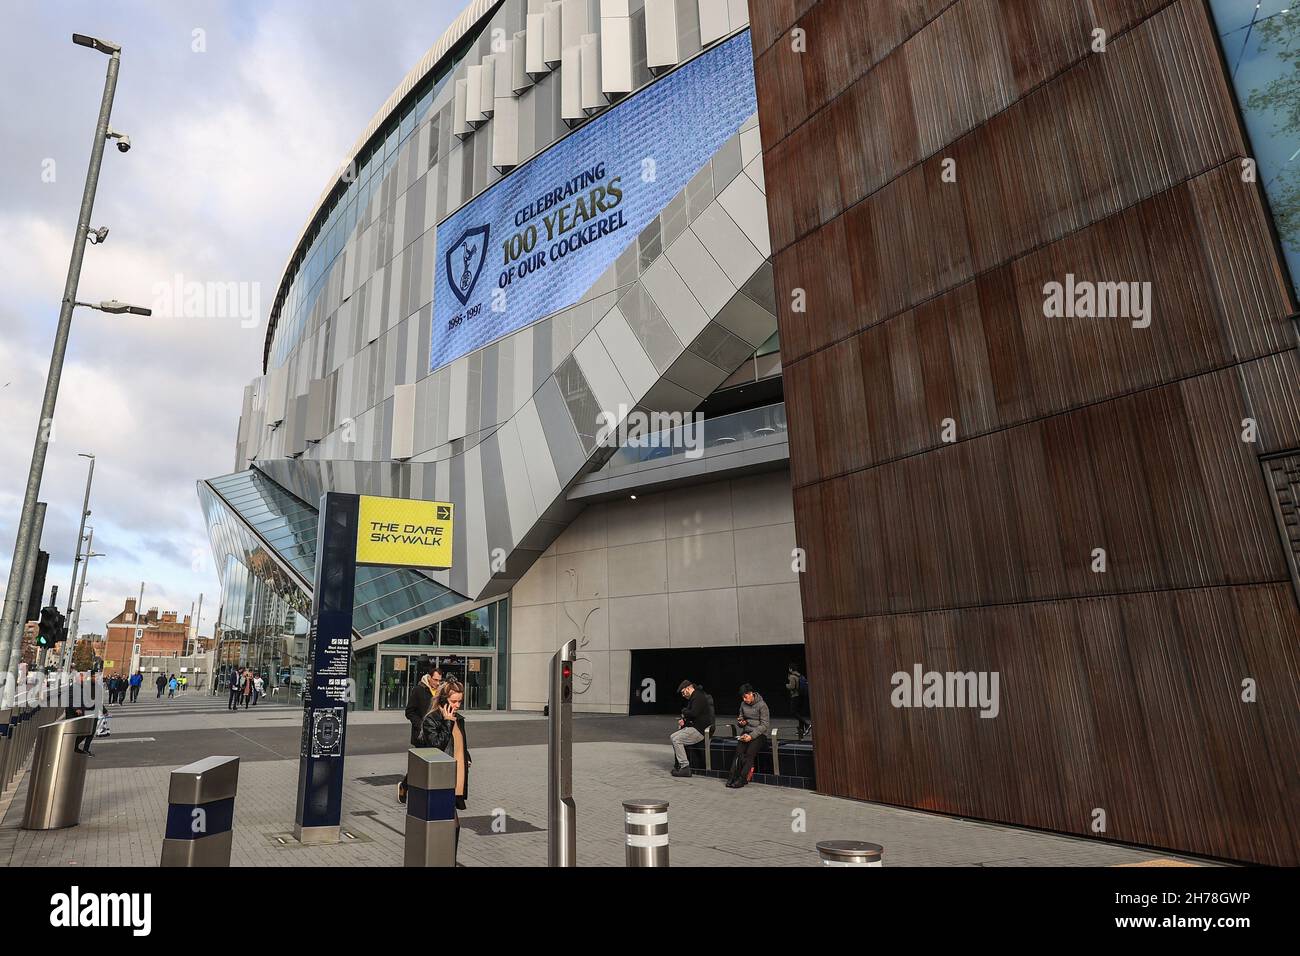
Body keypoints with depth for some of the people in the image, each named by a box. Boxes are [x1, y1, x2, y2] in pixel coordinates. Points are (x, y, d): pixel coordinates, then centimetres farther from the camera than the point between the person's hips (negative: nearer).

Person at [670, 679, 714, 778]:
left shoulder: (698, 697, -15)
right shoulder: (694, 697, 18)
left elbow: (693, 713, -25)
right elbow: (691, 713, 22)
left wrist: (684, 711, -6)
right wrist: (683, 719, 3)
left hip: (700, 730, -11)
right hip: (694, 726, 11)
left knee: (676, 739, -16)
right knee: (672, 736, 14)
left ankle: (685, 768, -15)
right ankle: (677, 765, 16)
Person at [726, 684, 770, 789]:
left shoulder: (762, 705, -8)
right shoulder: (743, 704, 9)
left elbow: (765, 725, -10)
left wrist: (751, 736, -19)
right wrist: (741, 722, -3)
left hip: (759, 734, -4)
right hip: (746, 732, 4)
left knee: (750, 753, -27)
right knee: (739, 751, -22)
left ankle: (741, 779, -24)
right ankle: (733, 777, -24)